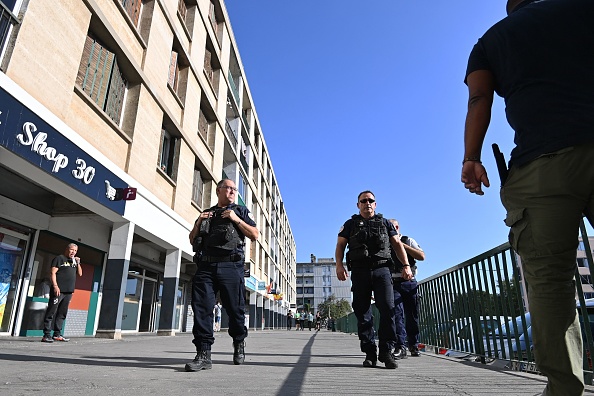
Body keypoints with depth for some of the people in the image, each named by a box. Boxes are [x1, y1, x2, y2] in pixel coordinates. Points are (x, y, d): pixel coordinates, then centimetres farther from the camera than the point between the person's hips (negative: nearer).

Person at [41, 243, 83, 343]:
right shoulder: (59, 258, 1)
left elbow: (80, 274, 21)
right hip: (58, 290, -7)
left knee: (62, 314, 9)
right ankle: (46, 335, -3)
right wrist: (55, 286, -18)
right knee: (51, 313, -5)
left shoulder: (74, 262, 22)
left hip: (69, 292, 7)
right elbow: (52, 273, -8)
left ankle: (57, 334, 14)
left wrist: (78, 263, 7)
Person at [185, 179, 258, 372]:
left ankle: (239, 343, 27)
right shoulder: (206, 214, 22)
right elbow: (192, 240, 20)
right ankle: (203, 354, -3)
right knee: (201, 307, -7)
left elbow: (254, 235, 4)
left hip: (230, 266, -2)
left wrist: (236, 220, -5)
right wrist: (199, 223, 3)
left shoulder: (241, 211, 15)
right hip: (205, 266, 3)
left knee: (235, 308, 3)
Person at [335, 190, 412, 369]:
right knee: (363, 312, -1)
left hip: (382, 269, 0)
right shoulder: (351, 224, 16)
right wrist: (339, 264, -9)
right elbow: (340, 245, 8)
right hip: (359, 271, 0)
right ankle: (370, 353, 7)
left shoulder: (385, 223, 18)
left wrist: (406, 265, 1)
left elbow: (397, 244, 14)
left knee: (387, 309, -10)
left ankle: (386, 352, -1)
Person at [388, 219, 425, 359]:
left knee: (412, 316, 6)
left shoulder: (408, 241, 8)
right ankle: (400, 347, -14)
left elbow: (422, 256, -7)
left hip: (410, 283, 0)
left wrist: (402, 245, -11)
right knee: (397, 313, -13)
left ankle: (413, 345, 21)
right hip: (393, 283, 0)